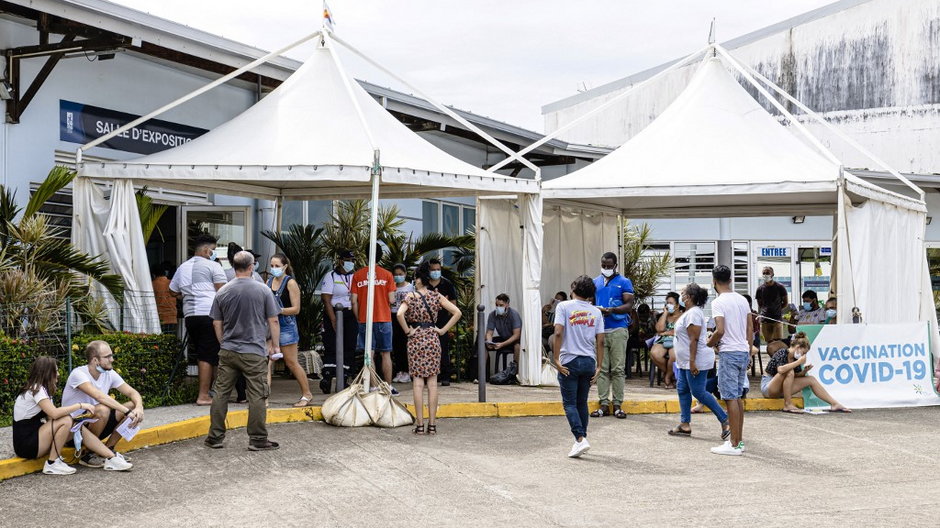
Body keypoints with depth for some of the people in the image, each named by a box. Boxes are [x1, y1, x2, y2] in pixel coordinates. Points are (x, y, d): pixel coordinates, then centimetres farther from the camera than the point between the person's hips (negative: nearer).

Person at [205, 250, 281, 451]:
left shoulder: (223, 292, 3)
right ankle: (257, 439, 4)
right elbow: (273, 321, -3)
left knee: (221, 393, 10)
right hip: (254, 352, -3)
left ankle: (215, 437, 14)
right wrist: (275, 344, 10)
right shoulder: (263, 290, -5)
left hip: (227, 352, 3)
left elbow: (216, 324, 8)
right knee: (257, 396, 2)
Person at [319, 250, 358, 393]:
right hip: (334, 315, -5)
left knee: (349, 348, 3)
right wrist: (333, 320, -17)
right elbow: (326, 300, -9)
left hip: (351, 316, 5)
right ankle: (327, 378, -10)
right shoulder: (330, 277, -2)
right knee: (331, 348, -9)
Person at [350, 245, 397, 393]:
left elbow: (354, 301, -1)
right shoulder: (387, 274, -2)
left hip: (365, 320, 1)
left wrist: (359, 318, 10)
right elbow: (391, 300, -6)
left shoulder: (357, 275, 1)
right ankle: (389, 387, 10)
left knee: (369, 355, 3)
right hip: (384, 319, -1)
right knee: (386, 354, 7)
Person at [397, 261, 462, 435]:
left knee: (418, 382, 0)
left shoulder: (411, 297, -5)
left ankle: (420, 424, -1)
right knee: (432, 382, 4)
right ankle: (432, 424, 5)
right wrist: (443, 330, 3)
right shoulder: (436, 296, 3)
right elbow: (457, 312, -1)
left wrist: (407, 331, -10)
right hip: (433, 339, 3)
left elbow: (400, 314, -23)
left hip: (416, 339, -3)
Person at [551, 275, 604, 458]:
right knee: (582, 402, 15)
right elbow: (600, 341, 3)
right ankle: (581, 440, 20)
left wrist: (556, 360, -11)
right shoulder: (596, 311, 7)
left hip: (569, 362, -4)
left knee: (570, 403, 1)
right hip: (589, 361, 4)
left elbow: (558, 333, -14)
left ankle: (581, 439, -13)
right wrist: (598, 367, 7)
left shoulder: (564, 306, -3)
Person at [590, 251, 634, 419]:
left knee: (618, 369, -2)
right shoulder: (595, 282, 15)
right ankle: (604, 404, 7)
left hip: (618, 330, -3)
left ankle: (617, 404, 3)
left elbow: (629, 305, -4)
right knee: (602, 369, 3)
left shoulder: (624, 282, 3)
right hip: (599, 330, 3)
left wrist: (613, 310, -21)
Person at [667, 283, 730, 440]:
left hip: (696, 361, -11)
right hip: (686, 362, 11)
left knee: (698, 392, -8)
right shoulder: (689, 312, 16)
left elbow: (694, 339, -24)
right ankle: (685, 424, 16)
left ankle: (725, 421, -4)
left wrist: (692, 361, -27)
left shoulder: (693, 313, -18)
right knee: (683, 390, 11)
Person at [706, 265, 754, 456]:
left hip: (729, 353, -8)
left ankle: (734, 445, -4)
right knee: (738, 397, 15)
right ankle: (739, 441, 20)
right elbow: (750, 329, 13)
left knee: (731, 398, -5)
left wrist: (710, 343, -3)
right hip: (743, 352, 8)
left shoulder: (719, 302, -13)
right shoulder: (742, 299, 11)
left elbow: (720, 330, -21)